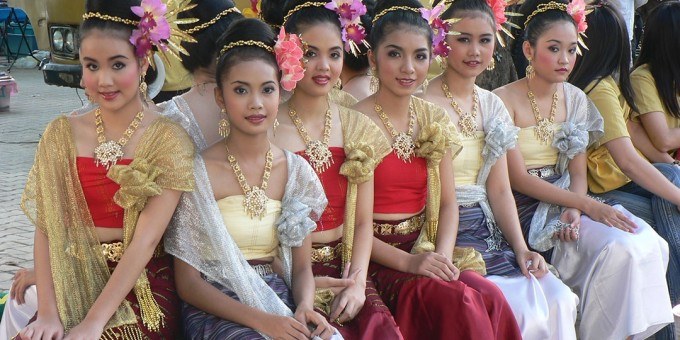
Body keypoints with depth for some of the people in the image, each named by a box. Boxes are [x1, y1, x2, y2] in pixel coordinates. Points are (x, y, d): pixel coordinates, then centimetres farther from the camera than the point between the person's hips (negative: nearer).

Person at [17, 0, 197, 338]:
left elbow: (146, 239, -13)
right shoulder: (61, 134, 5)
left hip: (142, 289, -3)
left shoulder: (169, 140, -6)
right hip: (73, 285, 3)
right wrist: (48, 311, -13)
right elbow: (46, 228, -1)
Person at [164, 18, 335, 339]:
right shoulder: (198, 172, -7)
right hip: (216, 309, -4)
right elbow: (188, 282, -7)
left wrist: (305, 307, -12)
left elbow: (301, 266, 10)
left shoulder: (297, 171, 5)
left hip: (281, 302, 4)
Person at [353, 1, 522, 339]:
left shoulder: (434, 120, 10)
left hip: (424, 248, 5)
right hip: (376, 258, -5)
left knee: (490, 296, -22)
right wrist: (408, 262, -20)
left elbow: (448, 203, 10)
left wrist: (443, 256, -8)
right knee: (458, 302, -29)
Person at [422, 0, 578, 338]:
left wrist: (520, 247, -2)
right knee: (518, 304, -23)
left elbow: (499, 190, 11)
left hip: (487, 231, 6)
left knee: (558, 298, -13)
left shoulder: (491, 105, 12)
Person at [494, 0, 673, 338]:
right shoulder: (505, 101, -10)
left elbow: (578, 172, 7)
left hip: (569, 200, 6)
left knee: (648, 242, -17)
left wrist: (575, 210, -15)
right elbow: (518, 179, -14)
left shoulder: (576, 99, 9)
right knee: (619, 248, -25)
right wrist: (586, 205, -20)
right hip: (527, 210, -6)